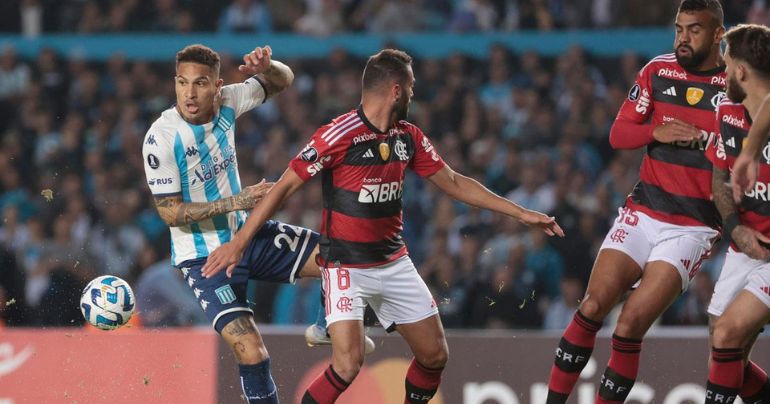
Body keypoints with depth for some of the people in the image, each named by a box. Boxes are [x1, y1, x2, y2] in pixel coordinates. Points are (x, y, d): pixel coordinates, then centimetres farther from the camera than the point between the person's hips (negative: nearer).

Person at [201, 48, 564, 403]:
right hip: (346, 267, -7)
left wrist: (521, 214, 13)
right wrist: (238, 243, -18)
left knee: (434, 355, 7)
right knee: (347, 366, -21)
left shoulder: (409, 137, 4)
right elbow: (285, 187, -14)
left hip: (394, 264, 7)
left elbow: (453, 183, 14)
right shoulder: (339, 135, -18)